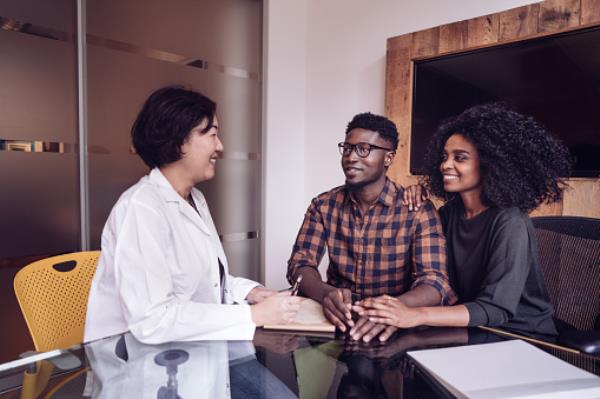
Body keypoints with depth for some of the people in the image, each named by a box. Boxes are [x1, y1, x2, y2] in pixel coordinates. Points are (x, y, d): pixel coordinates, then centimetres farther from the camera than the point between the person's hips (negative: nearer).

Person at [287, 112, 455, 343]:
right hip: (337, 321, 2)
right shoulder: (323, 206, 0)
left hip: (391, 327, -2)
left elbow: (435, 282, -17)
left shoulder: (418, 210, -9)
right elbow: (300, 263, -7)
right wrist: (326, 294, -29)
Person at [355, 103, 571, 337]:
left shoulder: (509, 222, -21)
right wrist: (415, 210, -8)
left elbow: (496, 308, -29)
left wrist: (415, 315, -42)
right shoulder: (451, 210, -1)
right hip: (473, 328, 5)